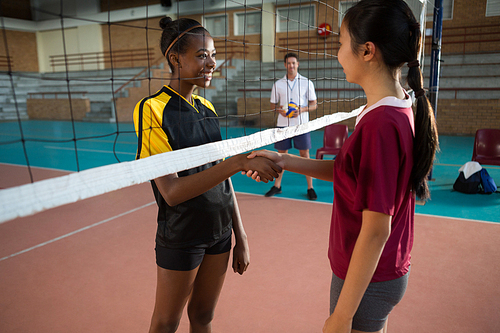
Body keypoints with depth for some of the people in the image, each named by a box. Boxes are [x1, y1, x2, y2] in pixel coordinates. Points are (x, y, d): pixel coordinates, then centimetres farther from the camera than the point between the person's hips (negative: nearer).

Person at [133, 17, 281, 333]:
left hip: (220, 232, 6)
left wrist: (241, 239, 8)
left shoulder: (208, 109, 4)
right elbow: (171, 191, -25)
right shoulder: (152, 108, -15)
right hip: (181, 236, -5)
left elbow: (223, 179, 7)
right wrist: (240, 161, -33)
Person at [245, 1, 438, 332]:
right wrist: (284, 161, 1)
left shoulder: (380, 123, -28)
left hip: (366, 280, -9)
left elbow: (376, 230, -27)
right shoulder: (402, 110, 0)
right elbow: (347, 172, 8)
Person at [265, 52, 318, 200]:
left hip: (301, 124, -1)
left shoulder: (307, 83, 3)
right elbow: (273, 105, 12)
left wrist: (301, 109, -14)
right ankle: (277, 185, 19)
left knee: (305, 154, -1)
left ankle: (310, 188, 8)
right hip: (283, 124, 2)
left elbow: (314, 104, 4)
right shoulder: (278, 84, 7)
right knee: (281, 154, 6)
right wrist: (279, 110, -10)